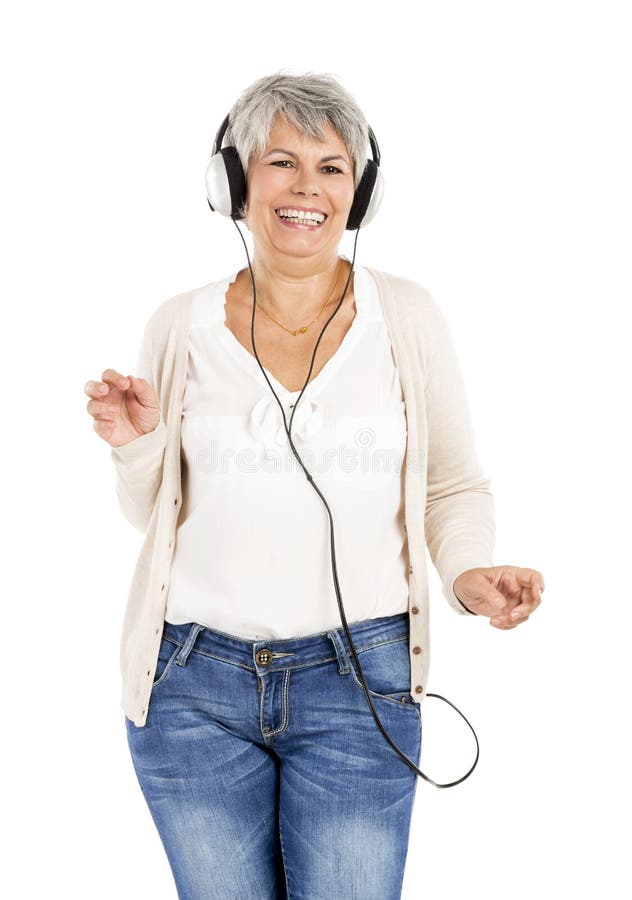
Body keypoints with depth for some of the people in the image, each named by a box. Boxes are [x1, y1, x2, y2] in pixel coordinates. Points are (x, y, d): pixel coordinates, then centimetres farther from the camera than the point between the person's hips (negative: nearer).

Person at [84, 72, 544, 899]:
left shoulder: (408, 318, -1)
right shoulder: (180, 328, 2)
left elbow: (455, 485, 5)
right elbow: (154, 514, 10)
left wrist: (469, 570, -15)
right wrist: (138, 449, -10)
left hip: (360, 681, -1)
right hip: (193, 686, 2)